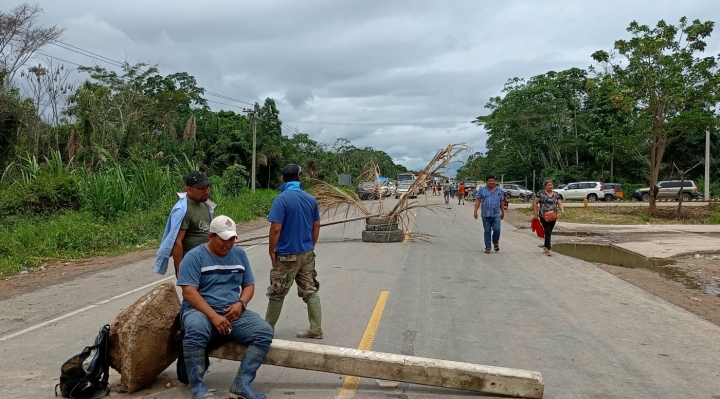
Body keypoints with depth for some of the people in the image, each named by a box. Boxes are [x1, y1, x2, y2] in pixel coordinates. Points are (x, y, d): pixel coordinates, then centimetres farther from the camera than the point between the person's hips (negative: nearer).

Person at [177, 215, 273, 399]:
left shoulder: (239, 254, 10)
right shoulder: (194, 256, -5)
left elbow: (249, 285, 15)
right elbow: (189, 292, -14)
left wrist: (240, 303, -8)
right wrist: (213, 316, -24)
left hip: (233, 313, 5)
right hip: (200, 311, -4)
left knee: (264, 331, -20)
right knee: (196, 329, -39)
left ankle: (242, 383, -19)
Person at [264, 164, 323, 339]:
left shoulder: (281, 199, -15)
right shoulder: (311, 199, 3)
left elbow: (276, 228, -19)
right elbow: (316, 226, 9)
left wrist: (271, 251, -8)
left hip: (287, 255, -5)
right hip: (307, 253, 5)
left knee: (277, 294, 9)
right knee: (310, 291, 11)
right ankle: (316, 329, 12)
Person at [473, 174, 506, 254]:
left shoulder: (499, 190, 10)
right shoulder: (482, 190, 3)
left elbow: (501, 203, 16)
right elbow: (478, 201, 0)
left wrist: (503, 212, 18)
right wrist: (475, 211, -9)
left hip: (496, 215, 1)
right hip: (485, 215, -1)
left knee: (497, 229, -11)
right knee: (487, 231, 4)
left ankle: (495, 243, 17)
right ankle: (487, 247, 12)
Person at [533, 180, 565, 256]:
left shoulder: (556, 194, 9)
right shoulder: (541, 193, -2)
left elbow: (560, 204, 2)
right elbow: (535, 203, -1)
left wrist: (562, 210, -18)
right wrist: (536, 213, -6)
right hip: (543, 216, -4)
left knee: (549, 232, 13)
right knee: (548, 232, -11)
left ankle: (545, 247, 29)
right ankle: (549, 249, -12)